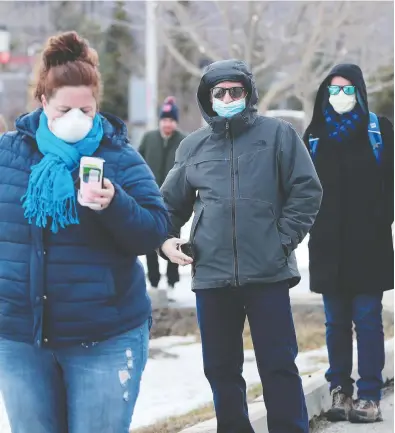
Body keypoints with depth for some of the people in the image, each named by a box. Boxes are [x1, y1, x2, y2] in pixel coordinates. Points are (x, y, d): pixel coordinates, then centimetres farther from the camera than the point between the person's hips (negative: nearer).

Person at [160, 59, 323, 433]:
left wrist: (284, 238, -6)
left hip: (268, 272, -3)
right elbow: (172, 202, 20)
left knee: (278, 364, 0)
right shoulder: (193, 146, 11)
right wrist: (165, 237, 4)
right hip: (211, 274, 3)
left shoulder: (277, 134, 2)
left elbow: (306, 191, 0)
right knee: (221, 367, 10)